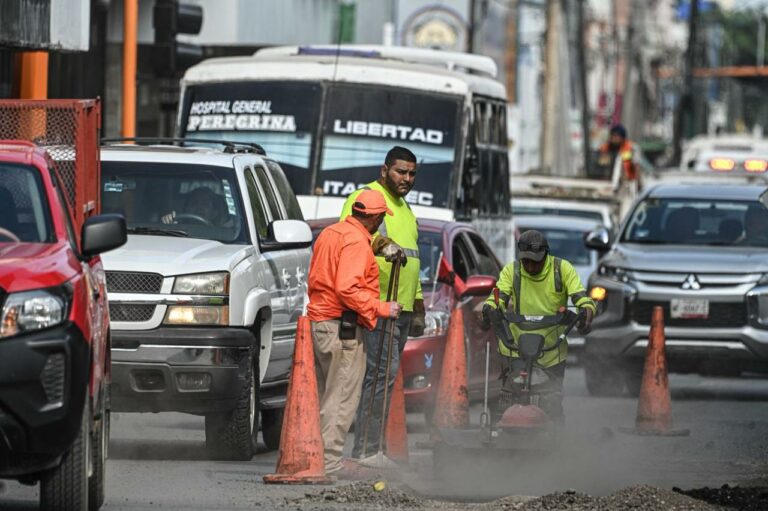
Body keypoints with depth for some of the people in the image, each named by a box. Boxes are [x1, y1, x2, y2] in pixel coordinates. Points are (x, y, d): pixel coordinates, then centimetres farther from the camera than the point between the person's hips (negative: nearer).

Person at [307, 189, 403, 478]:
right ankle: (329, 461, -8)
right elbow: (347, 288, -23)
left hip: (318, 321, 10)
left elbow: (315, 280, 21)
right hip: (342, 327, -10)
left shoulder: (330, 234, 16)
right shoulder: (356, 242, -14)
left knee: (325, 395, 16)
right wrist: (381, 309, -17)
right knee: (342, 397, -6)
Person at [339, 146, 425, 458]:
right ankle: (366, 450, -18)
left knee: (385, 375, 6)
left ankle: (370, 450, 7)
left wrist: (418, 304, 30)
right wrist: (372, 247, -34)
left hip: (402, 306, 9)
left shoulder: (404, 207, 26)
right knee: (384, 371, -16)